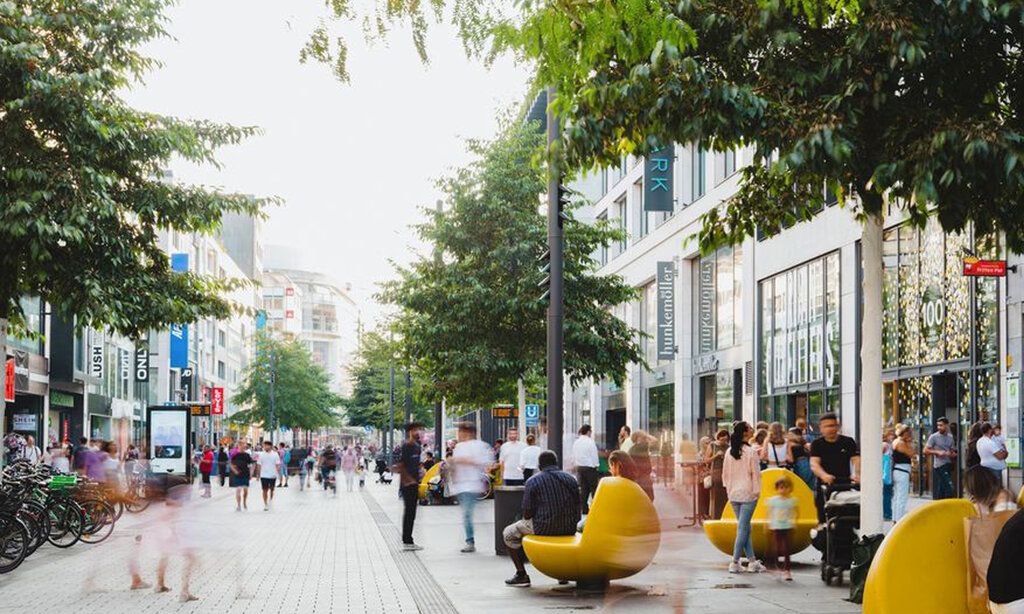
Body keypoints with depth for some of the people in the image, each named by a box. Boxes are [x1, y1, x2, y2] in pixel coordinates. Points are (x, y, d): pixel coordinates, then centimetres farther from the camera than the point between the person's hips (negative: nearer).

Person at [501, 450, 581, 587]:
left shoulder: (533, 481, -4)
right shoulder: (570, 479, 8)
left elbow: (527, 514, -6)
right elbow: (578, 511, 8)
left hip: (544, 528, -5)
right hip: (569, 530, 5)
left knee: (509, 534, 18)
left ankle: (521, 575, 11)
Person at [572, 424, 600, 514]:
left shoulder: (576, 442, 5)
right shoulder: (590, 442, -13)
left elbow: (574, 456, 9)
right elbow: (594, 455, -10)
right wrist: (596, 465, 2)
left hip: (579, 467, 6)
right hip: (590, 467, -6)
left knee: (583, 488, 10)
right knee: (594, 487, 2)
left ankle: (584, 508, 9)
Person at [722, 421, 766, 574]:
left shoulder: (729, 452, 5)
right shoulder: (750, 452, -13)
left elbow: (725, 473, 11)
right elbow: (756, 473, -10)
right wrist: (757, 491, -1)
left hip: (733, 494, 6)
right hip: (748, 494, -6)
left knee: (744, 527, 11)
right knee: (743, 528, -3)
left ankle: (752, 561, 13)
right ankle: (735, 562, -4)